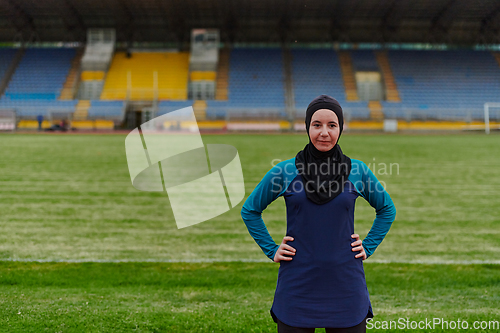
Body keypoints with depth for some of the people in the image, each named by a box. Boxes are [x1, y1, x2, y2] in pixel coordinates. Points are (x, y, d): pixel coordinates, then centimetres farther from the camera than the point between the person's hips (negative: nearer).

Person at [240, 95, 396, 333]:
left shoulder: (357, 171, 1)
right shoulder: (285, 171, -2)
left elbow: (387, 209, 18)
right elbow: (249, 210, 11)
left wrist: (368, 247, 8)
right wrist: (271, 250, 4)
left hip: (345, 288, 1)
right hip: (297, 289, -1)